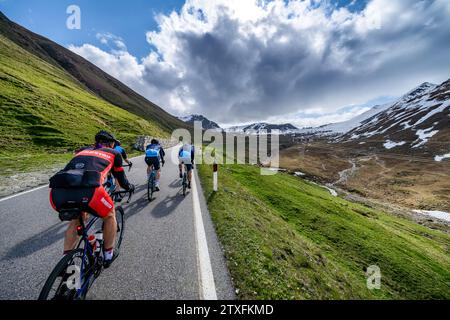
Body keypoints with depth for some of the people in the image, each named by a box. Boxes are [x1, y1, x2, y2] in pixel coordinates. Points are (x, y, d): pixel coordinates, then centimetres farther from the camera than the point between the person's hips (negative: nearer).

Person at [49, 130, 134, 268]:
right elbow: (121, 179, 31)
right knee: (109, 215, 25)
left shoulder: (82, 150, 34)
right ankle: (108, 255, 38)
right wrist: (130, 187, 52)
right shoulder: (113, 153, 23)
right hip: (87, 189, -5)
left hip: (57, 191, 6)